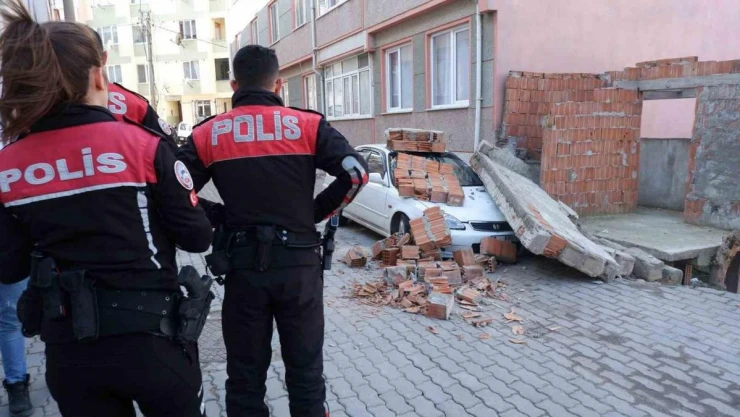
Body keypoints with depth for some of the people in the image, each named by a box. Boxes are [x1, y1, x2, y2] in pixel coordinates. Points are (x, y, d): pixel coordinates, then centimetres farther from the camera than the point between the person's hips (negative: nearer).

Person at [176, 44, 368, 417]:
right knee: (305, 370, 15)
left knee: (244, 375, 16)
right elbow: (356, 172, -10)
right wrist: (316, 213, 1)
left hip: (242, 265, 1)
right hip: (299, 262, -1)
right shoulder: (307, 125, -2)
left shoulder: (207, 134, 2)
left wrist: (218, 221, 4)